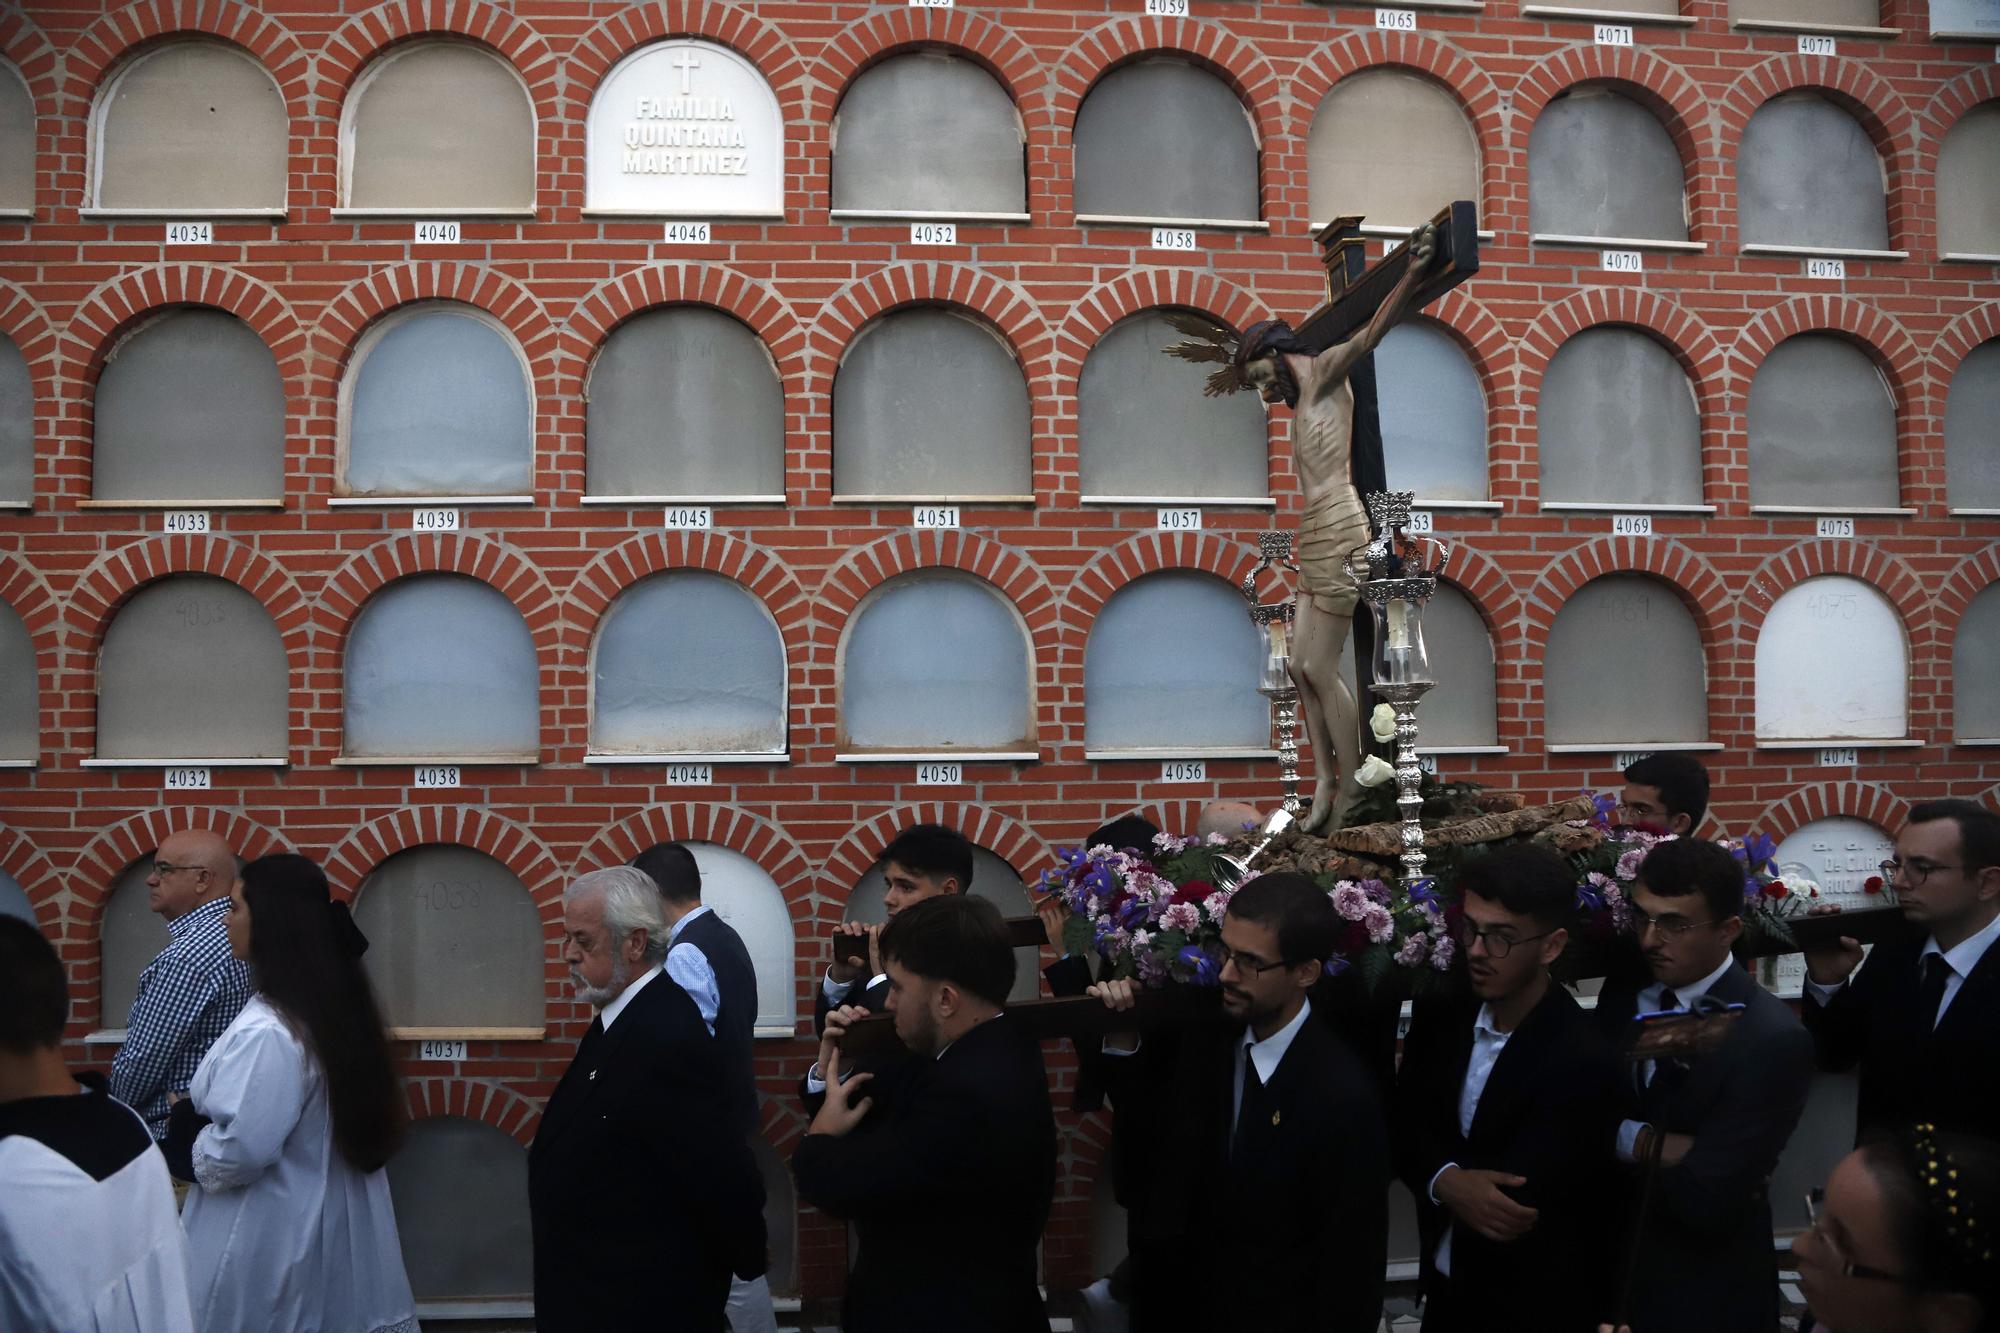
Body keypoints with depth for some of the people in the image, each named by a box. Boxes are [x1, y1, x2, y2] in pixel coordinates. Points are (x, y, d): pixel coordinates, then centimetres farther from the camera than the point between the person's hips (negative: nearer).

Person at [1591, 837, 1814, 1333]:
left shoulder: (1771, 1040, -23)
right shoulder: (1623, 991, -3)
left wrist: (1624, 1152, -12)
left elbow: (1705, 1202, -25)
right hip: (1613, 1270, 6)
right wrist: (1635, 1141, -20)